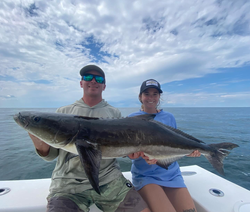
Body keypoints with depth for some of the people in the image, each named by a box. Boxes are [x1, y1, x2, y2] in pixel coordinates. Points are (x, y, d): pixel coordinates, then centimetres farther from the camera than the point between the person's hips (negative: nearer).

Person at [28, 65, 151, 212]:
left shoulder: (115, 113, 8)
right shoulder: (63, 112, 7)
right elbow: (51, 154, 7)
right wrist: (41, 146, -14)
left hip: (109, 179, 2)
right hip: (68, 182, 0)